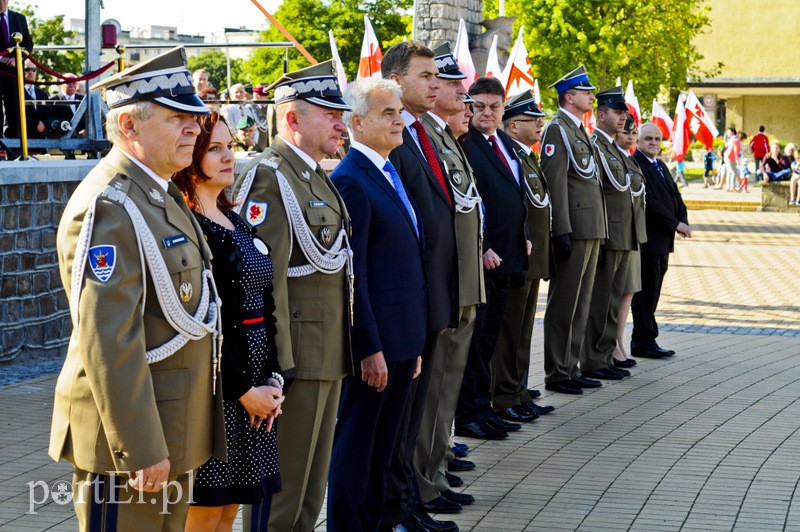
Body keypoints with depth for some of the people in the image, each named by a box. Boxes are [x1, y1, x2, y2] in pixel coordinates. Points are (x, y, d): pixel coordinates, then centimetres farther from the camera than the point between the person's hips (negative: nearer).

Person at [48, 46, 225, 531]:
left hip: (173, 432, 10)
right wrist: (139, 448, -24)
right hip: (132, 429, -10)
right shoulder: (108, 208, -19)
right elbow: (107, 342, -24)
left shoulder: (163, 195, 13)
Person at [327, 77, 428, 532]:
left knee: (387, 442, 15)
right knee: (356, 442, 2)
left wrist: (415, 343, 16)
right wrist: (370, 348, -19)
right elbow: (352, 272, -18)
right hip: (375, 337, -9)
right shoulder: (350, 181, -15)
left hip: (404, 337, 9)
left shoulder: (390, 173, 13)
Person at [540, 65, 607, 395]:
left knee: (580, 304, 12)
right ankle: (556, 375, 0)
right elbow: (555, 183, -17)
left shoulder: (579, 131, 20)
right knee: (564, 304, -5)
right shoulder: (557, 130, -10)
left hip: (591, 231, 10)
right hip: (574, 230, -10)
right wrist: (562, 231, -22)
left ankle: (570, 368, 19)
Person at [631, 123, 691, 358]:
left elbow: (675, 195, 15)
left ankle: (641, 341, 16)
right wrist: (675, 224, -16)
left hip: (663, 241, 9)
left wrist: (683, 221, -3)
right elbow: (649, 201, -18)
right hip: (646, 240, -9)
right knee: (645, 292, -5)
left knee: (652, 292, 11)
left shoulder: (661, 166, 19)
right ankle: (645, 341, 0)